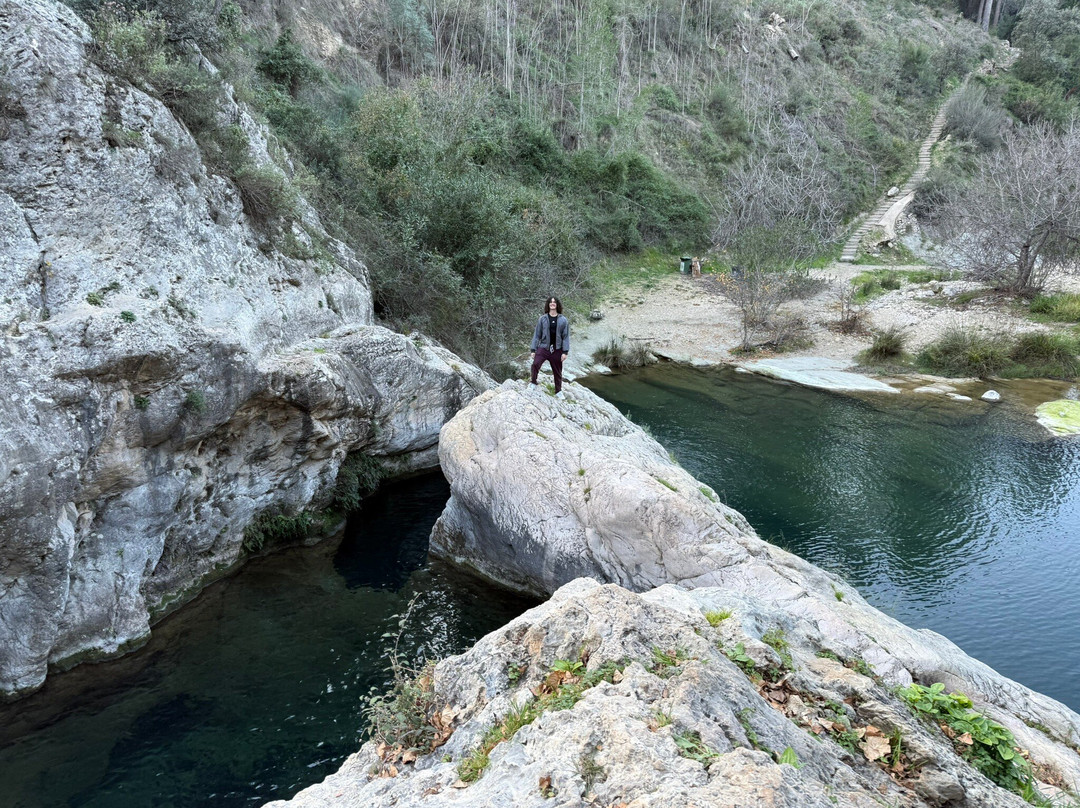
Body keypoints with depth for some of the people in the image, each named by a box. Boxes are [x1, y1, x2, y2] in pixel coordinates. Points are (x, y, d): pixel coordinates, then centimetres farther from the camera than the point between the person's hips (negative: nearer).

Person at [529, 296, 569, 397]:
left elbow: (566, 336, 1)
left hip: (557, 350, 1)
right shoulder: (542, 319, 3)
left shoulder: (563, 320, 2)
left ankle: (558, 391, 29)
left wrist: (565, 352, -6)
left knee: (557, 371, 10)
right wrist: (533, 350, 0)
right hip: (543, 347, -1)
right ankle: (533, 383, -3)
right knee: (535, 364, -25)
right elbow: (537, 335, 4)